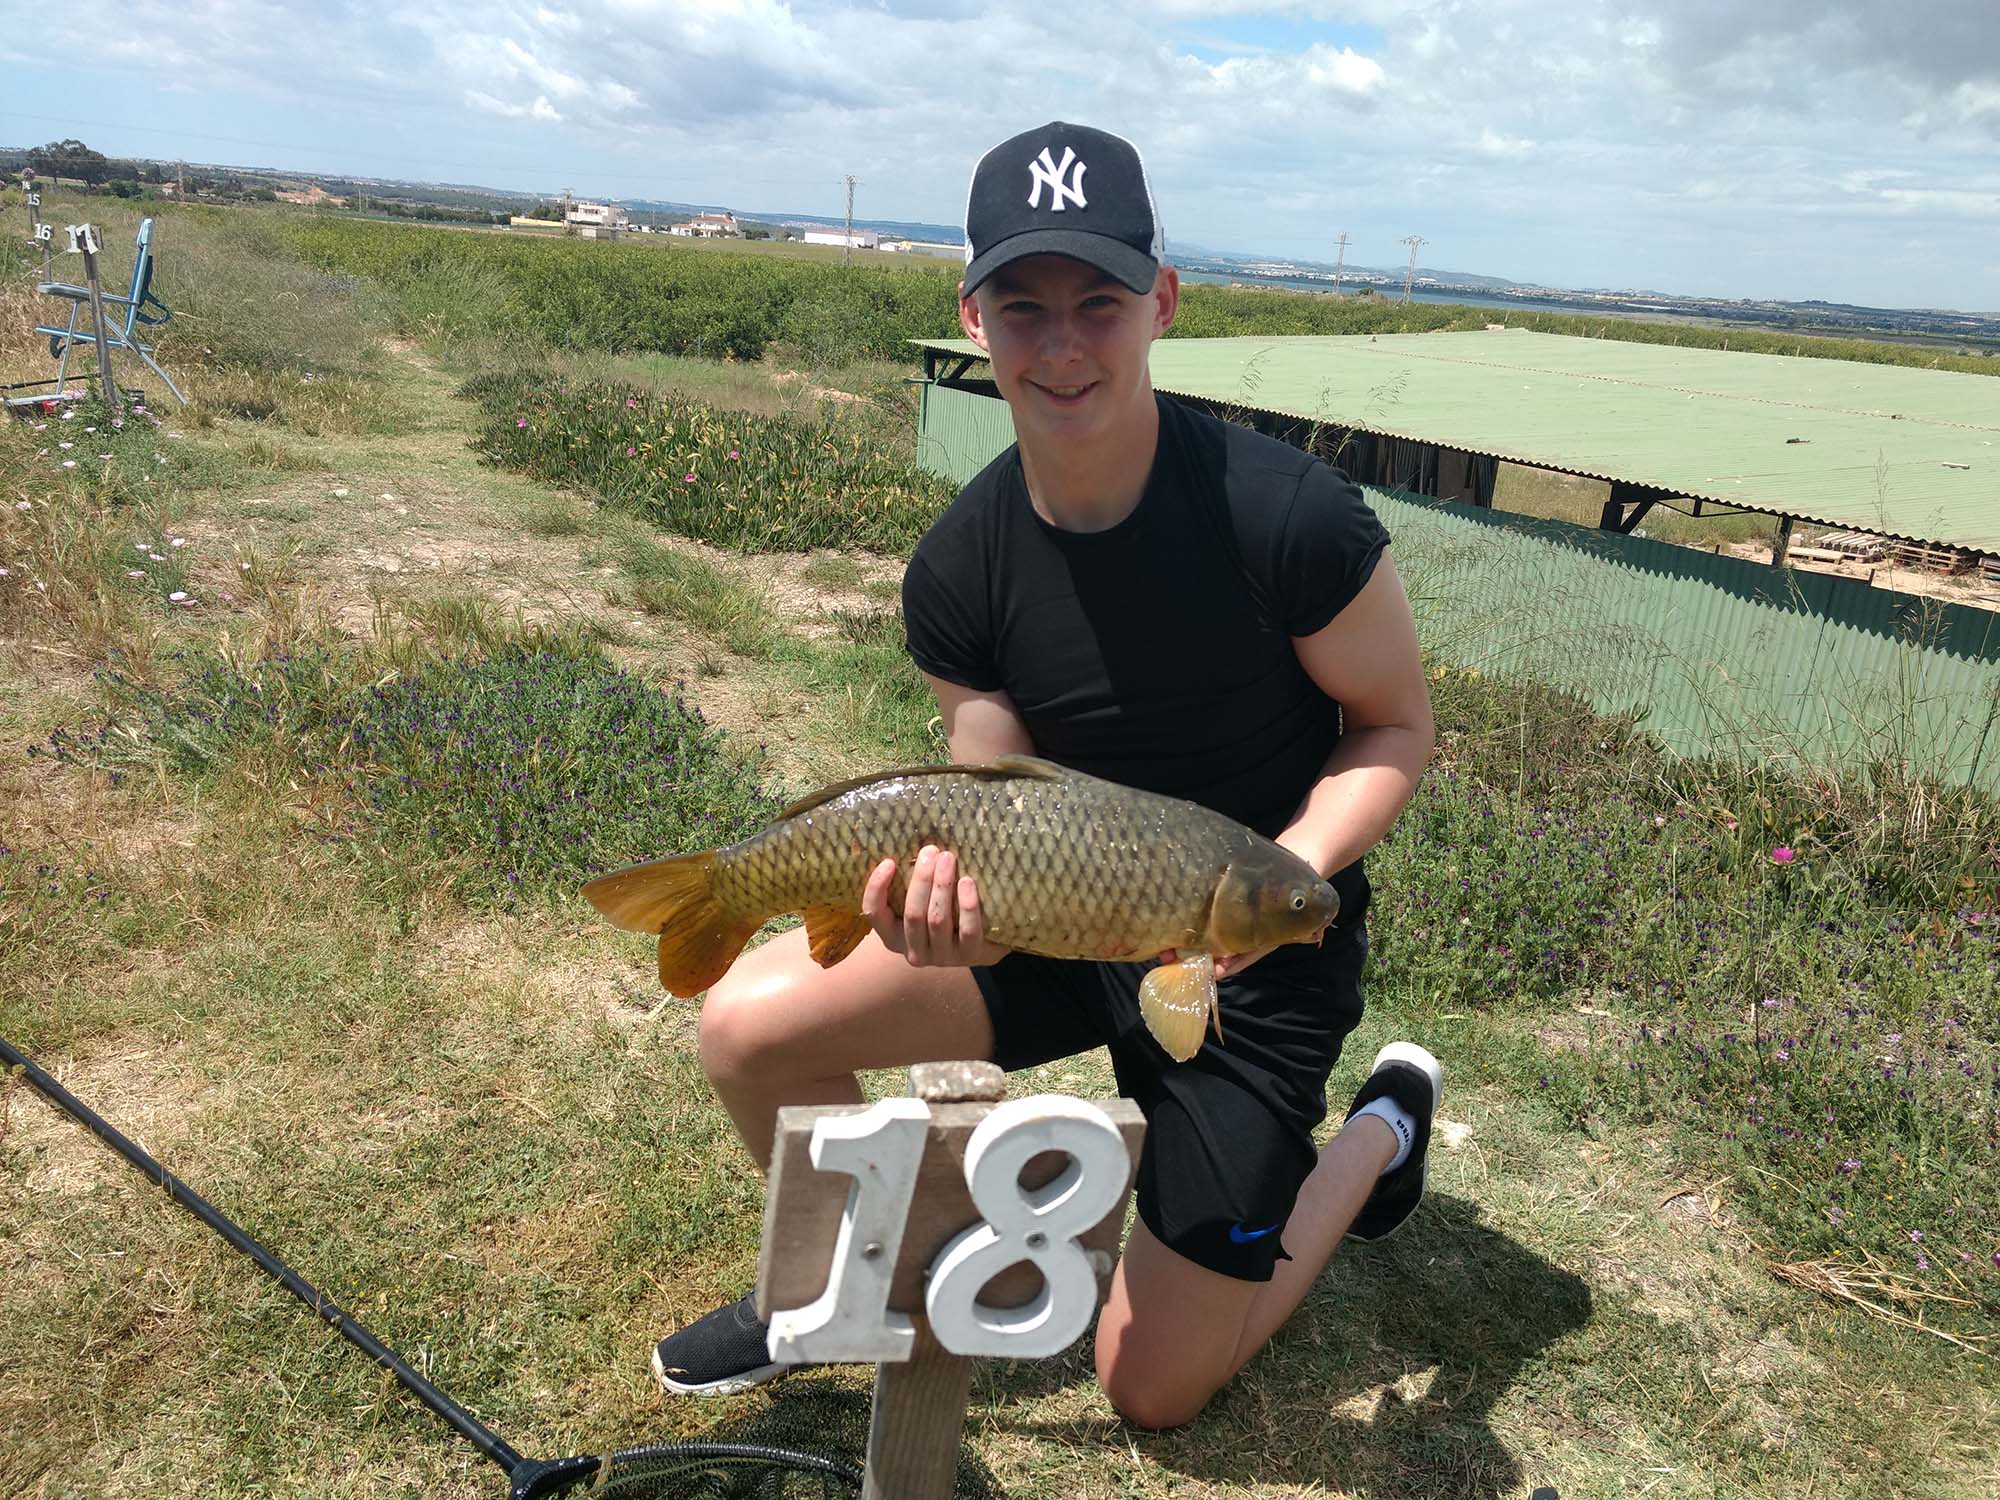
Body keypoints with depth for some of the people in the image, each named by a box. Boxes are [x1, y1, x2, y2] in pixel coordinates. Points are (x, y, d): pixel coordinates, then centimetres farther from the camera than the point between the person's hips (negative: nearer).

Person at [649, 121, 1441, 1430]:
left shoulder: (1287, 516, -24)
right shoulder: (960, 570, -12)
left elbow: (1398, 729, -10)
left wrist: (1292, 871, -28)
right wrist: (959, 893, -32)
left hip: (1259, 960, -3)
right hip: (1070, 923, 4)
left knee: (1154, 1390, 7)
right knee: (751, 1025, -12)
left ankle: (1383, 1128, 28)